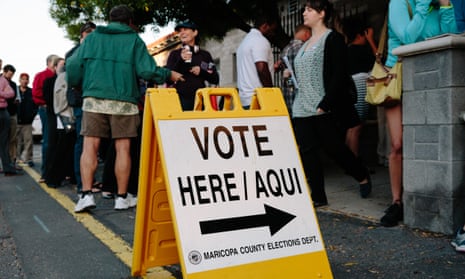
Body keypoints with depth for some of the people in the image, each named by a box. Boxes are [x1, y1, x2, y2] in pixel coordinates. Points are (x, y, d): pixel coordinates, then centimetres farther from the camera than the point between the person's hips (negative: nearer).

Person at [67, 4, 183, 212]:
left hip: (94, 98, 1)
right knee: (122, 148, 4)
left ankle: (86, 194, -8)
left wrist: (76, 86, 24)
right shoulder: (134, 39, 8)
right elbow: (146, 70, -1)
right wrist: (169, 75, 15)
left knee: (90, 146, 1)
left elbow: (73, 64, 6)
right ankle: (122, 197, 9)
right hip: (123, 101, -1)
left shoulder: (93, 37, 14)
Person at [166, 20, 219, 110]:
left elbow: (215, 79, 13)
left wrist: (201, 72, -4)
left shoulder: (205, 55, 14)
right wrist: (180, 61, -12)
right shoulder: (174, 54, 10)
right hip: (181, 99, -2)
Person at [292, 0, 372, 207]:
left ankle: (363, 177, 28)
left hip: (325, 110, -8)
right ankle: (318, 197, 8)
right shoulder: (306, 44, 19)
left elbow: (339, 75, -14)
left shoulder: (332, 38, -6)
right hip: (302, 110, 8)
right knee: (307, 152, 1)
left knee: (334, 148, 2)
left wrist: (325, 104, -20)